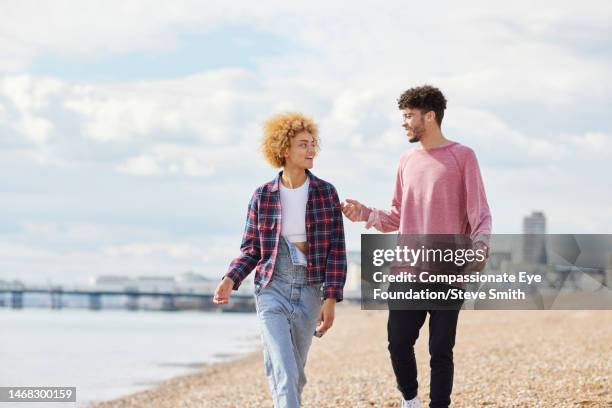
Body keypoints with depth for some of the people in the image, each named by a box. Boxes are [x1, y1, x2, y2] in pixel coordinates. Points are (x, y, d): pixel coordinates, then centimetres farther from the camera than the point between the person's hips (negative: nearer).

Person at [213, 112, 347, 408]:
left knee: (295, 375, 11)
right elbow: (251, 249, 6)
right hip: (272, 291, -2)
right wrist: (230, 280, -12)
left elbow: (337, 250, 0)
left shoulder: (326, 193, 1)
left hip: (309, 292, 2)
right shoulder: (262, 196, 1)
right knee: (284, 375, -14)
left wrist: (331, 299, -6)